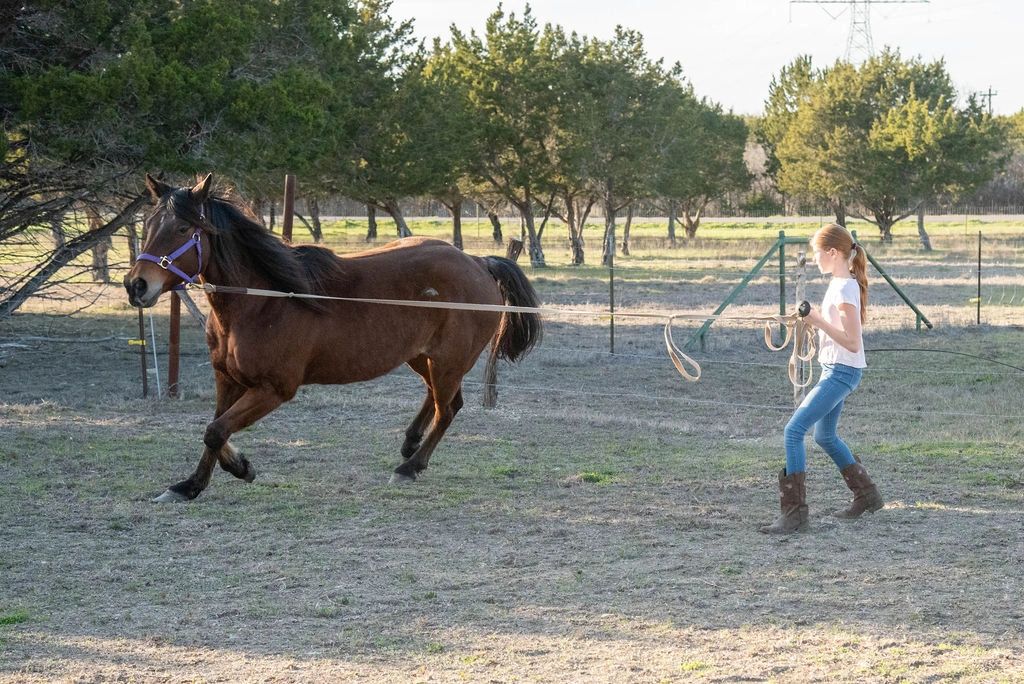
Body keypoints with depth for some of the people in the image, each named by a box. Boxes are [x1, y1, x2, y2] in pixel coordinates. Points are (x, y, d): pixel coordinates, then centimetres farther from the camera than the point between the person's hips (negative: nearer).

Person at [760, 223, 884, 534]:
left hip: (841, 372, -11)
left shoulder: (844, 289, -20)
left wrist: (818, 321, -25)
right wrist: (813, 320, 8)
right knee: (825, 436, 24)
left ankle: (795, 513, -15)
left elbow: (852, 342, -24)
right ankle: (867, 495, 36)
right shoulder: (839, 283, 10)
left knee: (794, 430, -16)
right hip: (834, 369, 11)